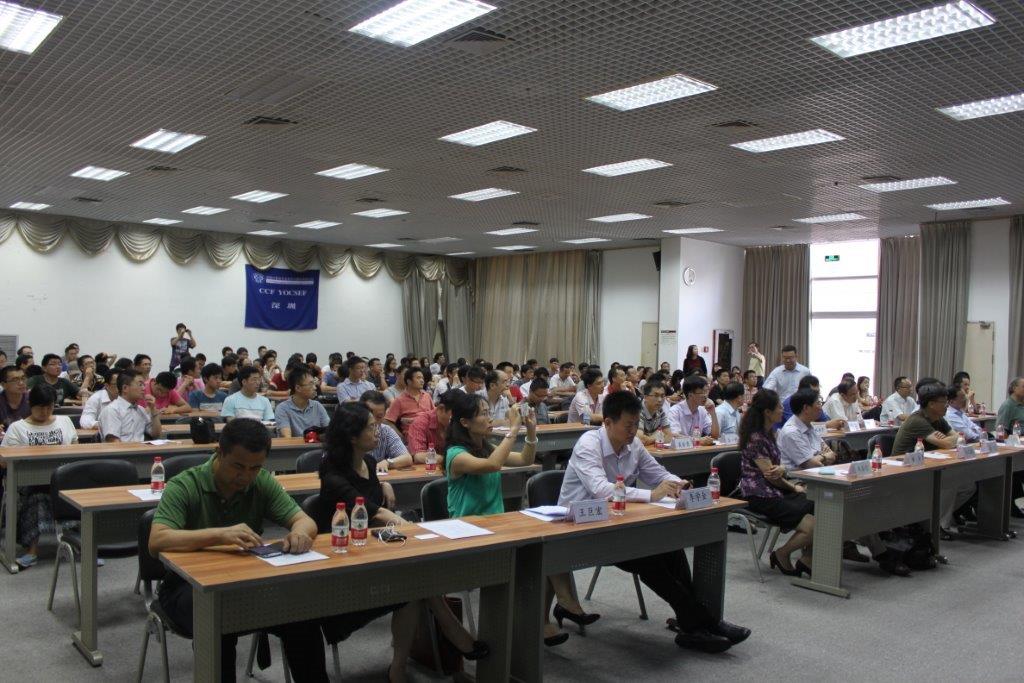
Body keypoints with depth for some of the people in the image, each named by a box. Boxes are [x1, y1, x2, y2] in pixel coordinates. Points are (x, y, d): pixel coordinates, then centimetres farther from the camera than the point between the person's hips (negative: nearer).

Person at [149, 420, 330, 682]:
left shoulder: (263, 482, -1)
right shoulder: (184, 486, -14)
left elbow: (305, 521, -5)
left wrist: (300, 532, -31)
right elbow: (157, 541, -27)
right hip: (189, 585, -3)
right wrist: (220, 535, -41)